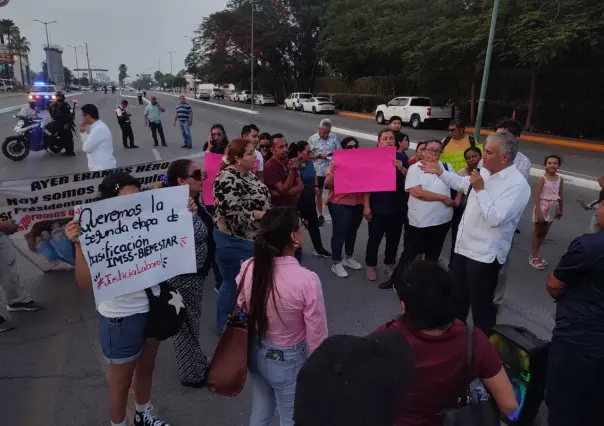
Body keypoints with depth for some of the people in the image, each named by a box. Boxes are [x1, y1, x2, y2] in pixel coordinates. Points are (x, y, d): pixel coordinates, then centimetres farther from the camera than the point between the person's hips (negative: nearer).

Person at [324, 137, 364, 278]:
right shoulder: (337, 163, -7)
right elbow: (328, 185, -11)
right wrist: (331, 172, -27)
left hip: (358, 204, 5)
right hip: (339, 204, -4)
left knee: (352, 232, 18)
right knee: (339, 233, -2)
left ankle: (349, 258, 36)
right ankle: (336, 263, 11)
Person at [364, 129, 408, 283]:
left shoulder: (401, 157, 3)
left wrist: (402, 169, -18)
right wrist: (366, 206, -11)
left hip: (398, 207, 3)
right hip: (378, 207, -3)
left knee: (394, 238, 14)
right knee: (374, 238, 5)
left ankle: (389, 264, 32)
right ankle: (371, 266, 22)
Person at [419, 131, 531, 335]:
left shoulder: (517, 184, -19)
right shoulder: (486, 172, 7)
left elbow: (496, 218, -28)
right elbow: (462, 183, 27)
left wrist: (480, 189, -22)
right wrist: (440, 172, 22)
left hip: (485, 255, -8)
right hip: (464, 247, 9)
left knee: (481, 304, 5)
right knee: (457, 297, 23)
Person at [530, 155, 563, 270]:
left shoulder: (560, 179, 2)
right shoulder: (542, 178, -15)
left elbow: (560, 196, 11)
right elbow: (536, 196, -19)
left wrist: (561, 210, 14)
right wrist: (538, 211, -23)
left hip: (553, 208, 6)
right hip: (543, 207, -6)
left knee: (544, 233, 14)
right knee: (537, 232, 5)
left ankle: (534, 255, 27)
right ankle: (533, 257, 13)